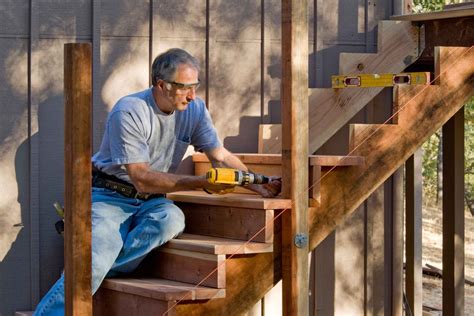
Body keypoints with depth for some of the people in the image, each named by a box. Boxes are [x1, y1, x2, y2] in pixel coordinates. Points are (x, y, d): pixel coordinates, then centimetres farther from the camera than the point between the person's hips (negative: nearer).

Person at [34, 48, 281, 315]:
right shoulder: (129, 112, -18)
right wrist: (201, 183, -27)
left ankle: (101, 272, -22)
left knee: (172, 219, -32)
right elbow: (142, 179, -22)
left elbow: (222, 158, 6)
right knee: (94, 264, -30)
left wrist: (258, 185, -11)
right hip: (110, 198, -5)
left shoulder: (195, 109, 2)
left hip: (150, 202, 5)